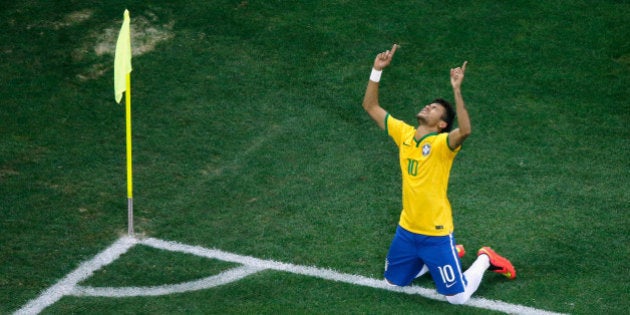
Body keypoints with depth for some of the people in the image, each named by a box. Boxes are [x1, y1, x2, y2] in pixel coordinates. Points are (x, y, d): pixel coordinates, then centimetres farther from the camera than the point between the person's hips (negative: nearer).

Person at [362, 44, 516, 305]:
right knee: (393, 282, 23)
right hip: (407, 230, 6)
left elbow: (465, 130, -40)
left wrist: (457, 90, -44)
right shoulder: (404, 134, 0)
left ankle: (484, 260, 28)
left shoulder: (442, 143, -17)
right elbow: (371, 106, 4)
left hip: (436, 233, -6)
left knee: (457, 297, -2)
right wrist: (378, 70, -5)